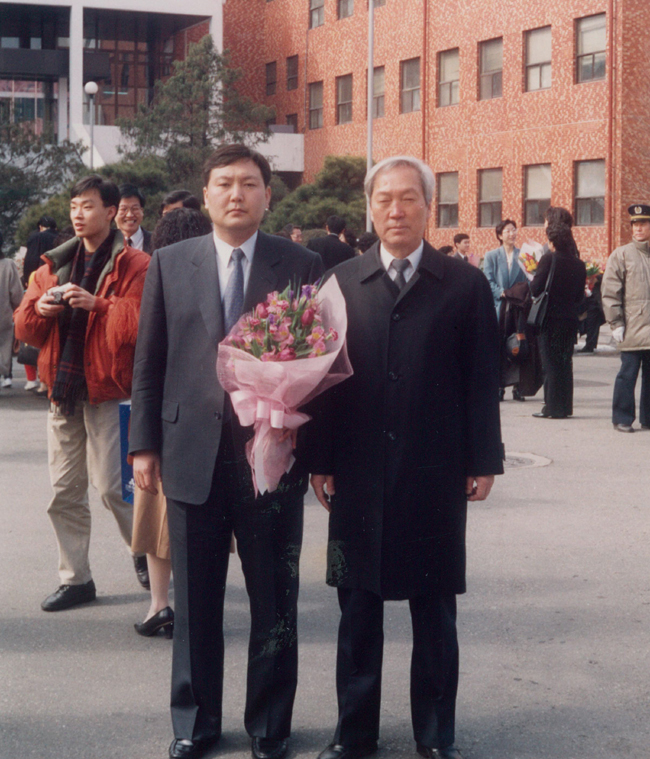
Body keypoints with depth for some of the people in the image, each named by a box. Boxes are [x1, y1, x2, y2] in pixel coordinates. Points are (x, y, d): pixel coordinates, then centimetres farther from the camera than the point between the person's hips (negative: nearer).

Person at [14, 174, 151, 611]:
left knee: (112, 486, -5)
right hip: (63, 390, 6)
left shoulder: (134, 266, -5)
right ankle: (76, 579, 18)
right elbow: (24, 327, 12)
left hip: (108, 392, -6)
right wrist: (39, 308, -8)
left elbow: (138, 324, -18)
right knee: (65, 492, 8)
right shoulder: (55, 265, 14)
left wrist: (97, 304, -25)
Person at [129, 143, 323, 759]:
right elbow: (149, 361, 7)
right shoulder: (170, 264, 7)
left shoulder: (301, 266, 2)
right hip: (192, 454, 1)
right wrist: (144, 444, 3)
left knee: (275, 603, 8)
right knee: (195, 603, 11)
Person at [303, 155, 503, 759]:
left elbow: (482, 380, 0)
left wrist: (482, 461, -4)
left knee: (435, 612, 9)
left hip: (436, 477, -1)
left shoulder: (465, 285, 1)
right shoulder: (340, 284, 5)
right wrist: (319, 459, 0)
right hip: (358, 476, 1)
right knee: (358, 608, 10)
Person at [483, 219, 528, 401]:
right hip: (499, 307, -1)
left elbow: (529, 281, 8)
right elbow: (488, 280, -1)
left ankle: (518, 387, 5)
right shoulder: (491, 256, 8)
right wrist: (501, 293, -16)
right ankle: (498, 387, 4)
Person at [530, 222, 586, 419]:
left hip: (550, 319, -5)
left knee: (551, 364, -1)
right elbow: (580, 296, 7)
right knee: (565, 362, 13)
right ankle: (565, 406, 16)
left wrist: (533, 278, 5)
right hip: (570, 320, 5)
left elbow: (535, 289, -14)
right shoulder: (579, 264, 4)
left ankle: (553, 407, 0)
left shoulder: (548, 259, -13)